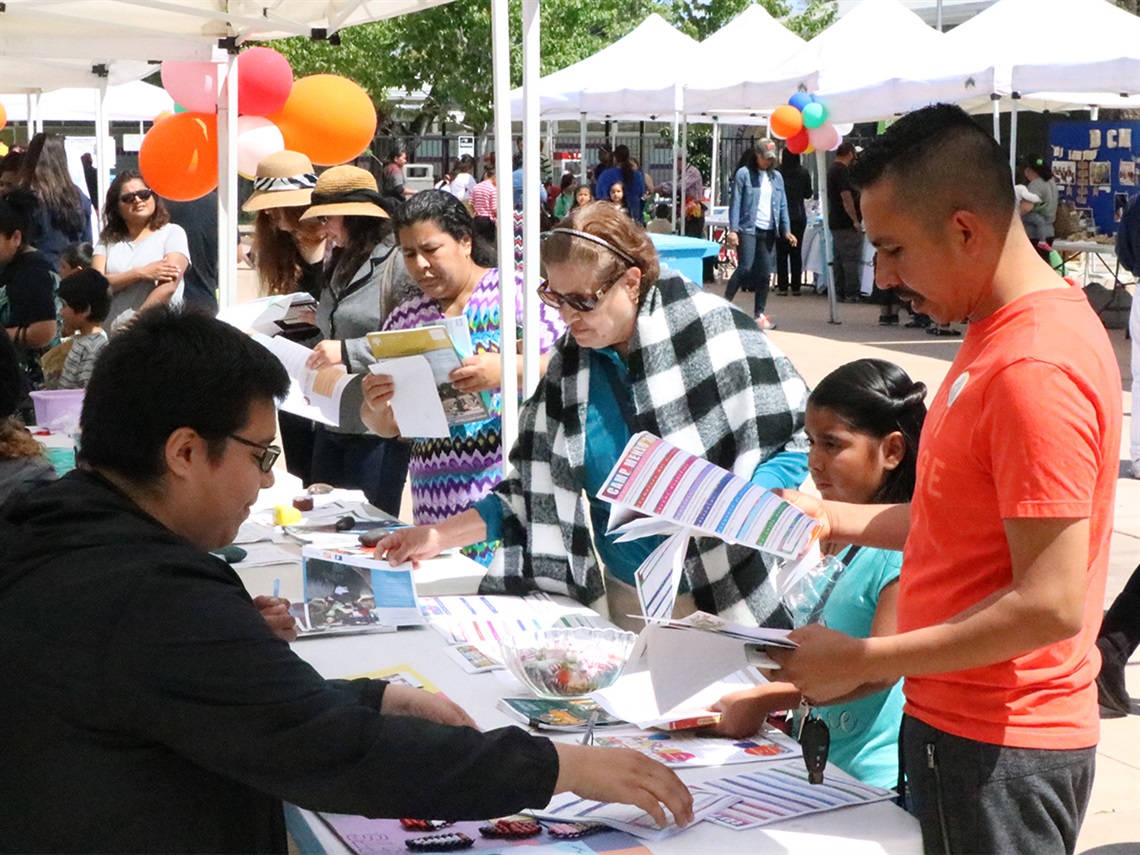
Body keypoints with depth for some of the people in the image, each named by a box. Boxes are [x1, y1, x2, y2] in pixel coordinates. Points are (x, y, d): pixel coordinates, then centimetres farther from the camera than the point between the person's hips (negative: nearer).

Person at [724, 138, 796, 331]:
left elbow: (782, 205, 14)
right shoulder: (744, 174, -1)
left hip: (768, 232, 5)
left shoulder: (776, 177, 14)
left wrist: (786, 230, 4)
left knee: (765, 273, 4)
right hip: (748, 229, -5)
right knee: (745, 268, -16)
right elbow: (735, 203, -5)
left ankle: (759, 313, 12)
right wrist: (733, 230, -13)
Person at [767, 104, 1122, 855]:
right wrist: (841, 519, 9)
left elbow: (1050, 605, -26)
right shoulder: (1003, 330, 9)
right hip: (962, 720, 9)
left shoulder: (1034, 370, -24)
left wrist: (861, 661, -21)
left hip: (997, 753, -9)